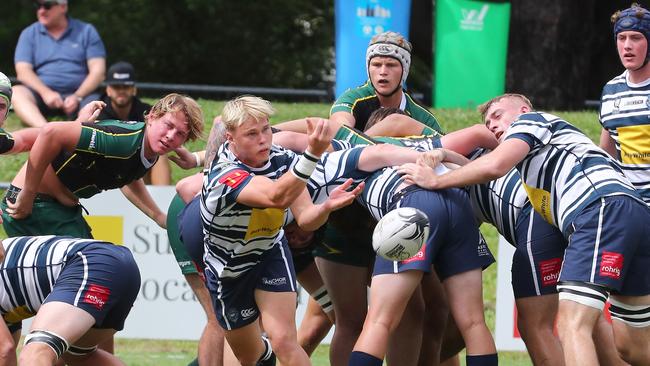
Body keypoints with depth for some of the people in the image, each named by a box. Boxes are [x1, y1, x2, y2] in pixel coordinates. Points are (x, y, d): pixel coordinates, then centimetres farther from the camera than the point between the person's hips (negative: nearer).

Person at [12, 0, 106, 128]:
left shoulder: (87, 32, 11)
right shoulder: (29, 34, 13)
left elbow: (97, 70, 3)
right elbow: (23, 71, 1)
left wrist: (77, 96, -13)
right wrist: (45, 92, -18)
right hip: (41, 94, 1)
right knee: (16, 92, -30)